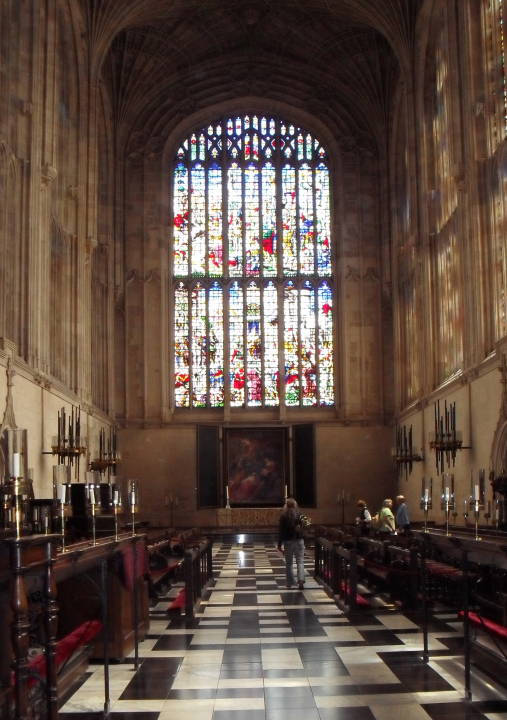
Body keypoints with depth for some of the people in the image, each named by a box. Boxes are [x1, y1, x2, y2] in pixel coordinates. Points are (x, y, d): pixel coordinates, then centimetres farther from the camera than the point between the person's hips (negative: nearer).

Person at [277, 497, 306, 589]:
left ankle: (290, 583, 13)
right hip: (299, 540, 1)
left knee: (288, 563, 11)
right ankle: (301, 580, -15)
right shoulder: (299, 514, -3)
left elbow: (281, 530, -5)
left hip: (288, 541, -1)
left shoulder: (283, 516, -7)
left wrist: (280, 544, -1)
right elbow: (303, 528, 1)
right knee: (300, 561, 4)